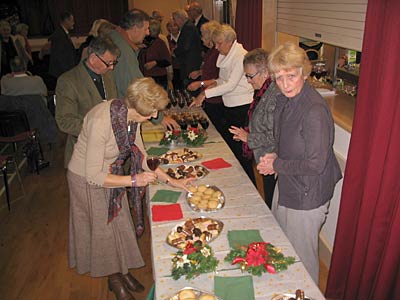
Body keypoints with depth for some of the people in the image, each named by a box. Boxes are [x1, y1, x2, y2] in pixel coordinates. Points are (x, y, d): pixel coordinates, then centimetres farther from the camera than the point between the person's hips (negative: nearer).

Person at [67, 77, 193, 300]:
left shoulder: (131, 116, -13)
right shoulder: (100, 121, -36)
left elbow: (140, 155, -1)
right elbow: (93, 176, -30)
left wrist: (171, 180, -3)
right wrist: (134, 180, -31)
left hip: (110, 174, 6)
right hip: (87, 179, -6)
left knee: (120, 223, 16)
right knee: (104, 229, 10)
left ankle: (123, 271, 38)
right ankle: (114, 279, 34)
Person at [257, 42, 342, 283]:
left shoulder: (315, 110, -29)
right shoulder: (284, 100, -1)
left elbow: (315, 165, -27)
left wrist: (276, 165, -16)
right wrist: (275, 157, -3)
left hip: (307, 196, -9)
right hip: (286, 186, 9)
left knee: (301, 255, 12)